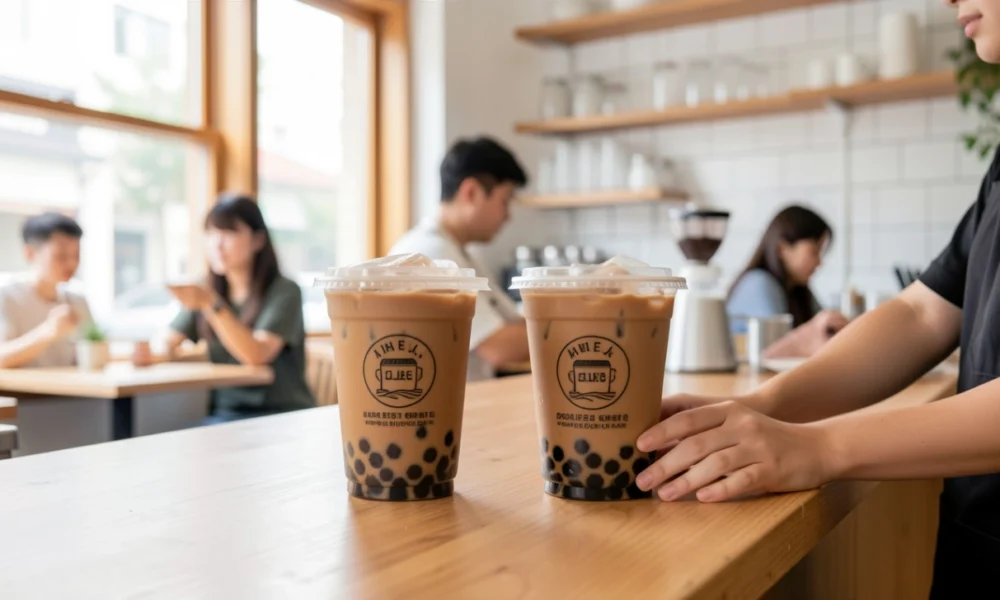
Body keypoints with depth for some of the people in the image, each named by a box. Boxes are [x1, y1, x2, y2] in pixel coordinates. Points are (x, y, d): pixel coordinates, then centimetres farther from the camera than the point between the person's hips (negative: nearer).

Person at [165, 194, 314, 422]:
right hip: (226, 412, 5)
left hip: (282, 415, -5)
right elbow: (166, 345, 4)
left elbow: (256, 354, -22)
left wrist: (211, 305, -31)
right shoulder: (210, 292, 10)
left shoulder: (284, 292, -8)